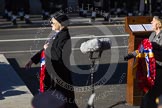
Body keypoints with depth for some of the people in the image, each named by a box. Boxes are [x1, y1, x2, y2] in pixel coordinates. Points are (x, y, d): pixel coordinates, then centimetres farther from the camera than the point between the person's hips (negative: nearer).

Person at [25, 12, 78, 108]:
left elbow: (57, 55, -29)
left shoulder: (64, 36, -19)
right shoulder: (57, 35, 9)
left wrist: (47, 48, -13)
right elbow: (45, 50, 18)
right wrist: (33, 60, 20)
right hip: (51, 71, 10)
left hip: (58, 73, -10)